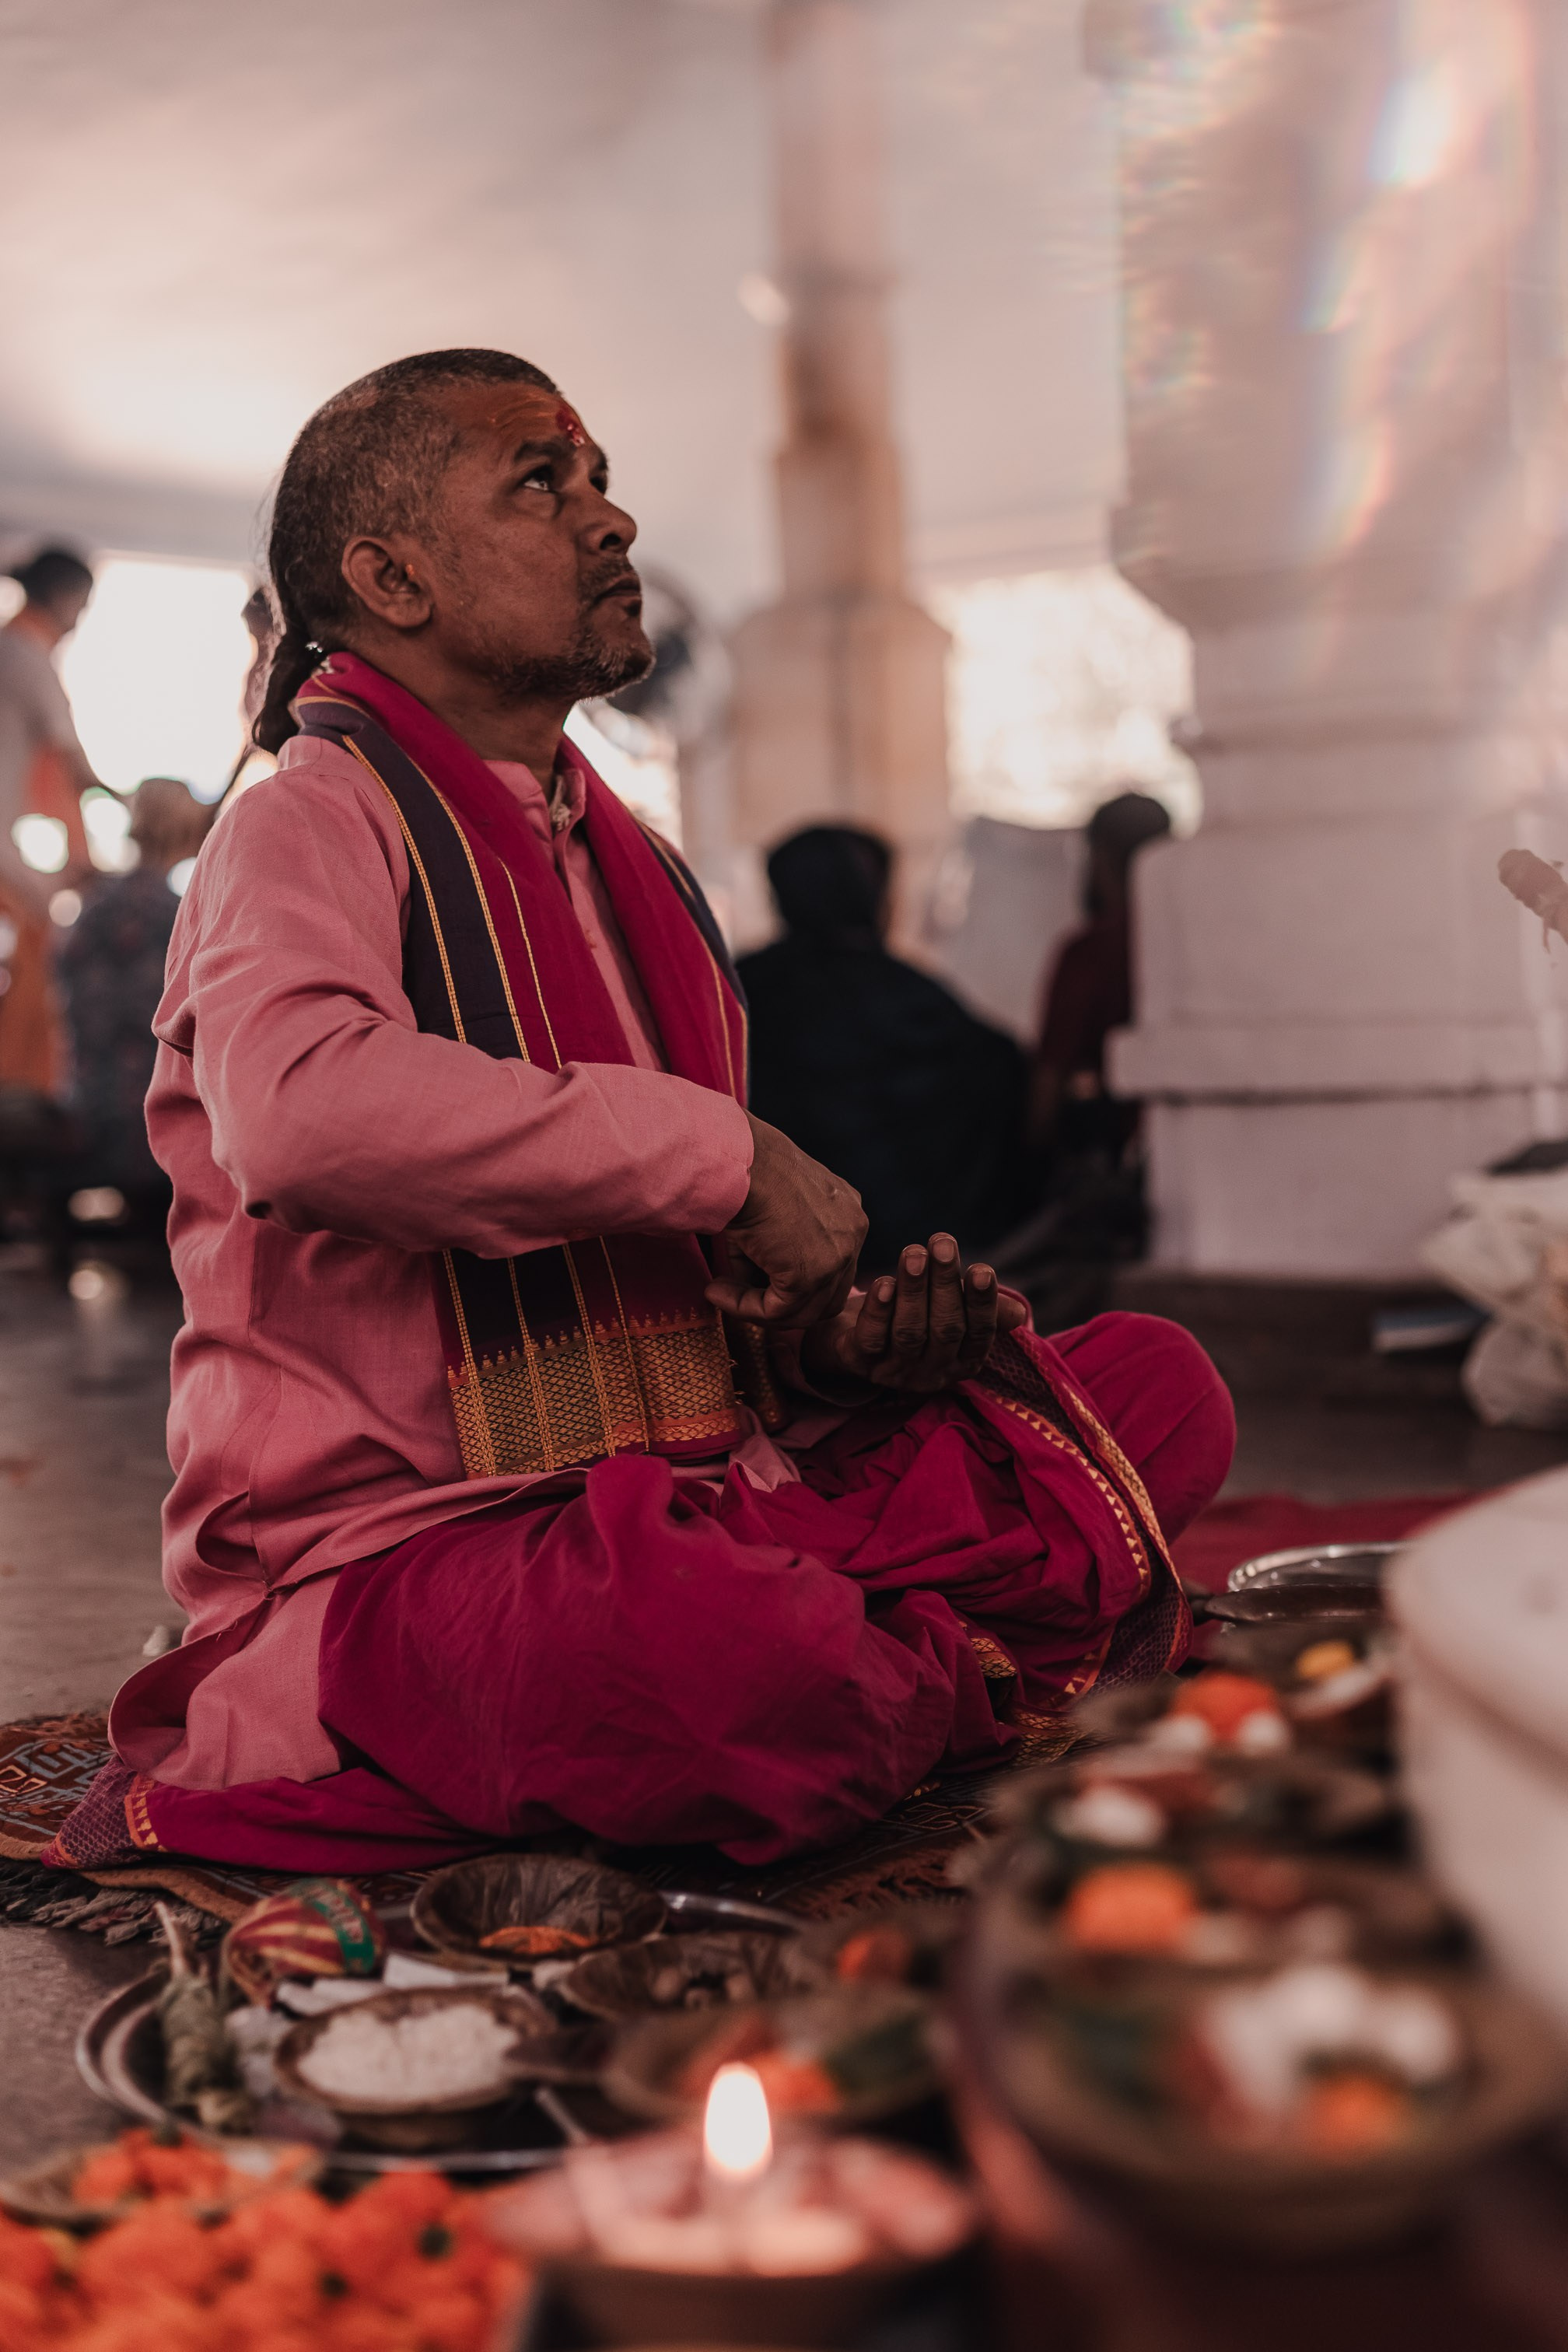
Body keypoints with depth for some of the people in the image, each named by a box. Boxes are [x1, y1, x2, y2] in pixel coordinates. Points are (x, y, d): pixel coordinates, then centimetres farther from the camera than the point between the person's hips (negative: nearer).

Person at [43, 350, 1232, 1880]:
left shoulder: (630, 868, 20)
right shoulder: (311, 827, -5)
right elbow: (300, 1106, -31)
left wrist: (831, 1345, 3)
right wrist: (724, 1153, -22)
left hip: (694, 1502, 8)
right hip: (397, 1540, -7)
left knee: (1157, 1385, -2)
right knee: (716, 1646, -40)